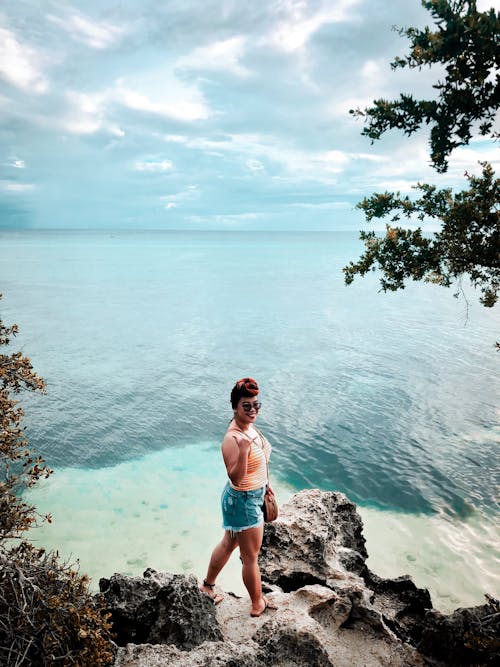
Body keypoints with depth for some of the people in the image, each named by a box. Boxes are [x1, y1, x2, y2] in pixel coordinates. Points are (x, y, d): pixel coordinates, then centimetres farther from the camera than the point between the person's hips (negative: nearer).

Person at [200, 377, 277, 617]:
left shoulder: (249, 426, -2)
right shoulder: (232, 439, -30)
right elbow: (235, 477, -32)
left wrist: (264, 487, 23)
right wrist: (243, 450, -46)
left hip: (253, 496, 9)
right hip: (243, 501, -9)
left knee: (228, 543, 27)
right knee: (250, 557, 12)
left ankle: (208, 584, 48)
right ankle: (257, 605, 34)